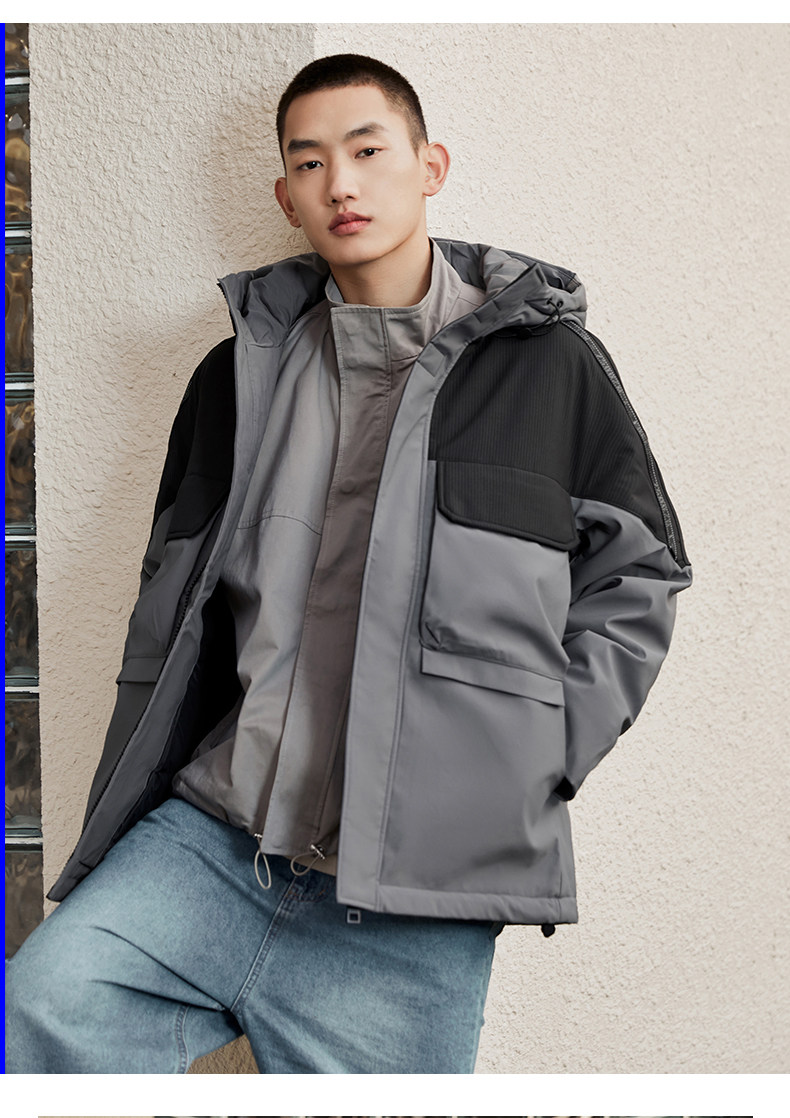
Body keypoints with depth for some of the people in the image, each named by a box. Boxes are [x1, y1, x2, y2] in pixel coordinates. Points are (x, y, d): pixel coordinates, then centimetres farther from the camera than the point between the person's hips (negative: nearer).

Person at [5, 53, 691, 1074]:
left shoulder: (550, 363, 4)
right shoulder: (239, 375, 13)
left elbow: (636, 578, 8)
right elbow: (172, 608, 16)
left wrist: (533, 757, -3)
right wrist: (122, 832, 11)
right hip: (210, 843, 3)